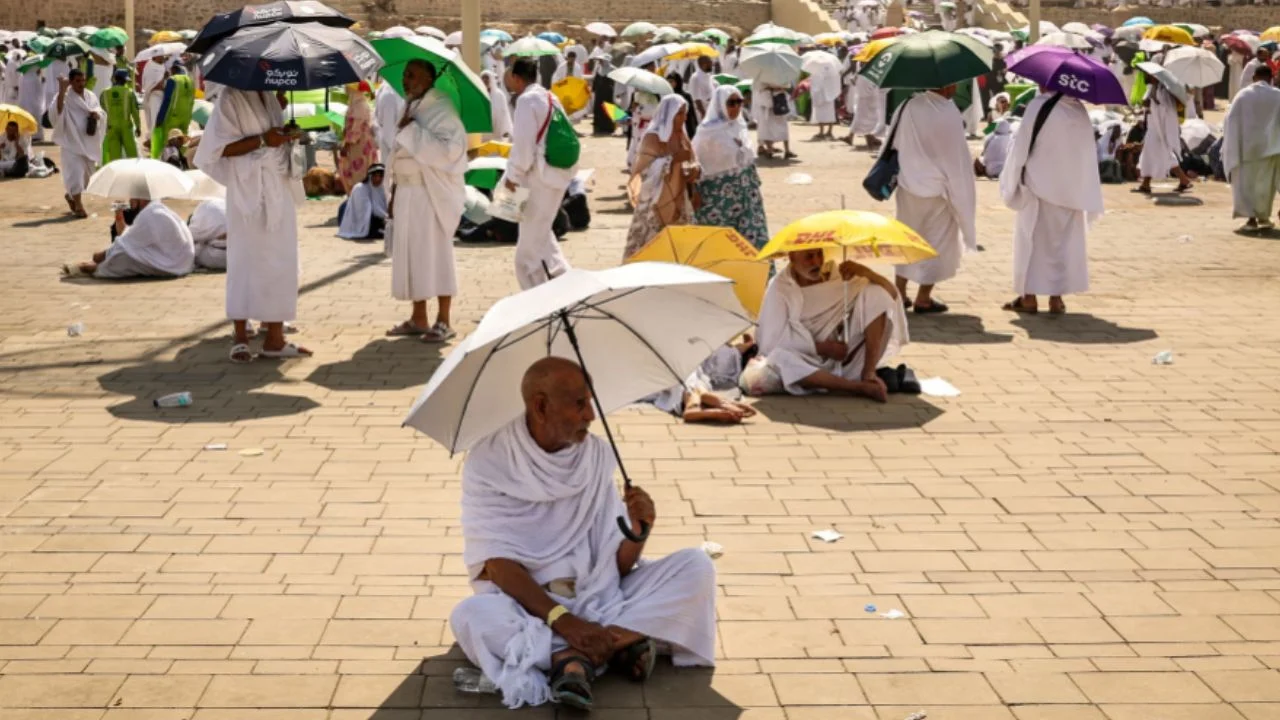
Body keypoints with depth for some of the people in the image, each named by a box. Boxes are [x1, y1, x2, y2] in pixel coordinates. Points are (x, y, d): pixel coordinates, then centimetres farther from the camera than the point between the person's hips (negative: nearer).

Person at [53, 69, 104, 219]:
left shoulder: (91, 96, 10)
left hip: (89, 141, 6)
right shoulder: (66, 97, -8)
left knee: (87, 171, 15)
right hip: (72, 141, -6)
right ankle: (78, 206, -8)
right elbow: (58, 110, -25)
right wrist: (61, 90, -34)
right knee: (75, 171, -13)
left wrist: (97, 114, -13)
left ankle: (70, 195, 38)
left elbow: (101, 113, 11)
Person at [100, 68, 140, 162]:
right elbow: (135, 111, -5)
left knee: (114, 156, 3)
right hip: (126, 126, -2)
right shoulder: (129, 92, -5)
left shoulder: (105, 93, 1)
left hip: (111, 127, 2)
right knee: (132, 154, 6)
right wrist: (138, 126, 6)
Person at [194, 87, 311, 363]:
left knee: (280, 261, 6)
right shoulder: (230, 98, -7)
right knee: (247, 261, -3)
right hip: (249, 192, -7)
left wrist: (287, 134, 5)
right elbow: (223, 147, -13)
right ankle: (241, 338, 5)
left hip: (279, 189, 7)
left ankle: (275, 338, 11)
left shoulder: (269, 96, 14)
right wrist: (262, 140, -21)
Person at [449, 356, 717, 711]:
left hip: (597, 596, 4)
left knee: (696, 565, -14)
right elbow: (498, 563, -17)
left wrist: (637, 531, -21)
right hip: (524, 602, -4)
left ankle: (576, 654, -25)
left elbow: (617, 564, 1)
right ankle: (619, 640, -30)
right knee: (470, 616, -36)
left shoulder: (598, 455, 1)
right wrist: (561, 619, -29)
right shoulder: (488, 461, -11)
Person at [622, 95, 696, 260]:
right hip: (655, 203, -7)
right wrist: (672, 159, -29)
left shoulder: (682, 138, 9)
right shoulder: (652, 137, -13)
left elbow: (690, 164, 16)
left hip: (678, 202, 7)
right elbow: (645, 169, -20)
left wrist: (694, 172, -5)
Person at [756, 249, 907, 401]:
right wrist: (824, 348, -16)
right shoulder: (780, 288, -7)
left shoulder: (838, 274, 2)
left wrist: (866, 272, -22)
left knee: (876, 293, -10)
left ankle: (868, 373, -23)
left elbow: (891, 294, -2)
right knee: (778, 358, -37)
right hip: (811, 366, -3)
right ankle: (861, 386, -35)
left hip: (848, 359, 3)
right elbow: (773, 339, -14)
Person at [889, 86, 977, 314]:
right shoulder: (950, 115, -20)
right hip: (937, 191, -5)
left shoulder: (907, 107, -6)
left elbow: (894, 143, 3)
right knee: (936, 243, 9)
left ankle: (900, 291, 25)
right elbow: (958, 158, -15)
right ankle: (923, 298, 14)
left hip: (908, 186, 5)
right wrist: (961, 193, -4)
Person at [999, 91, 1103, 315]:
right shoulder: (1079, 110, 2)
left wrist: (1013, 181, -1)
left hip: (1040, 186, -4)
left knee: (1033, 239, 6)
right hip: (1071, 190, 4)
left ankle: (1029, 297, 7)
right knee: (1064, 241, 12)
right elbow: (1088, 154, 5)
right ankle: (1056, 297, 12)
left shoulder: (1038, 106, -15)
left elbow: (1022, 146, -12)